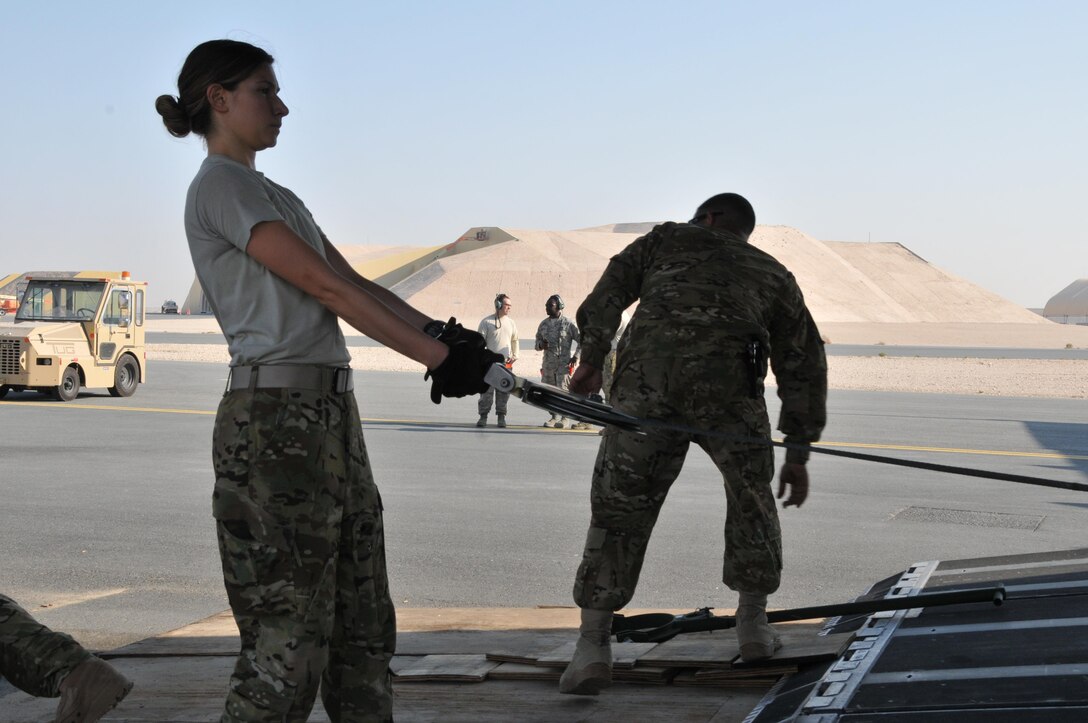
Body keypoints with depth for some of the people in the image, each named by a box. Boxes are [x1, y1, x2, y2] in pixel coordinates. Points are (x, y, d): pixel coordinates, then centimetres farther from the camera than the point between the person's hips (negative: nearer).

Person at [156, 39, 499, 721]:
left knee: (363, 628, 10)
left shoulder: (279, 198, 23)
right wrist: (437, 355, -15)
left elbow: (356, 283, 13)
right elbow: (327, 288, -14)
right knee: (287, 643, -9)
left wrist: (441, 333, -3)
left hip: (332, 414, 10)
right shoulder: (221, 187, -6)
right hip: (274, 419, -10)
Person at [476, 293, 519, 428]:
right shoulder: (486, 322, 0)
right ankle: (483, 416, 3)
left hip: (506, 363, 3)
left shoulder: (511, 323, 12)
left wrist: (514, 355, 9)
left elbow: (515, 340, 22)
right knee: (486, 390, -4)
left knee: (504, 391, 4)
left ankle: (501, 417, 11)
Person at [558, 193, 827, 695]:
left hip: (646, 377, 0)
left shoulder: (667, 239, 32)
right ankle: (752, 624, 27)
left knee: (618, 507, 8)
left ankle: (592, 647, 2)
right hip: (728, 383, 0)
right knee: (751, 495, 25)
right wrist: (799, 452, 31)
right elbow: (804, 363, 29)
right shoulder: (773, 274, 34)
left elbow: (614, 285, 14)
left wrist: (591, 358, 8)